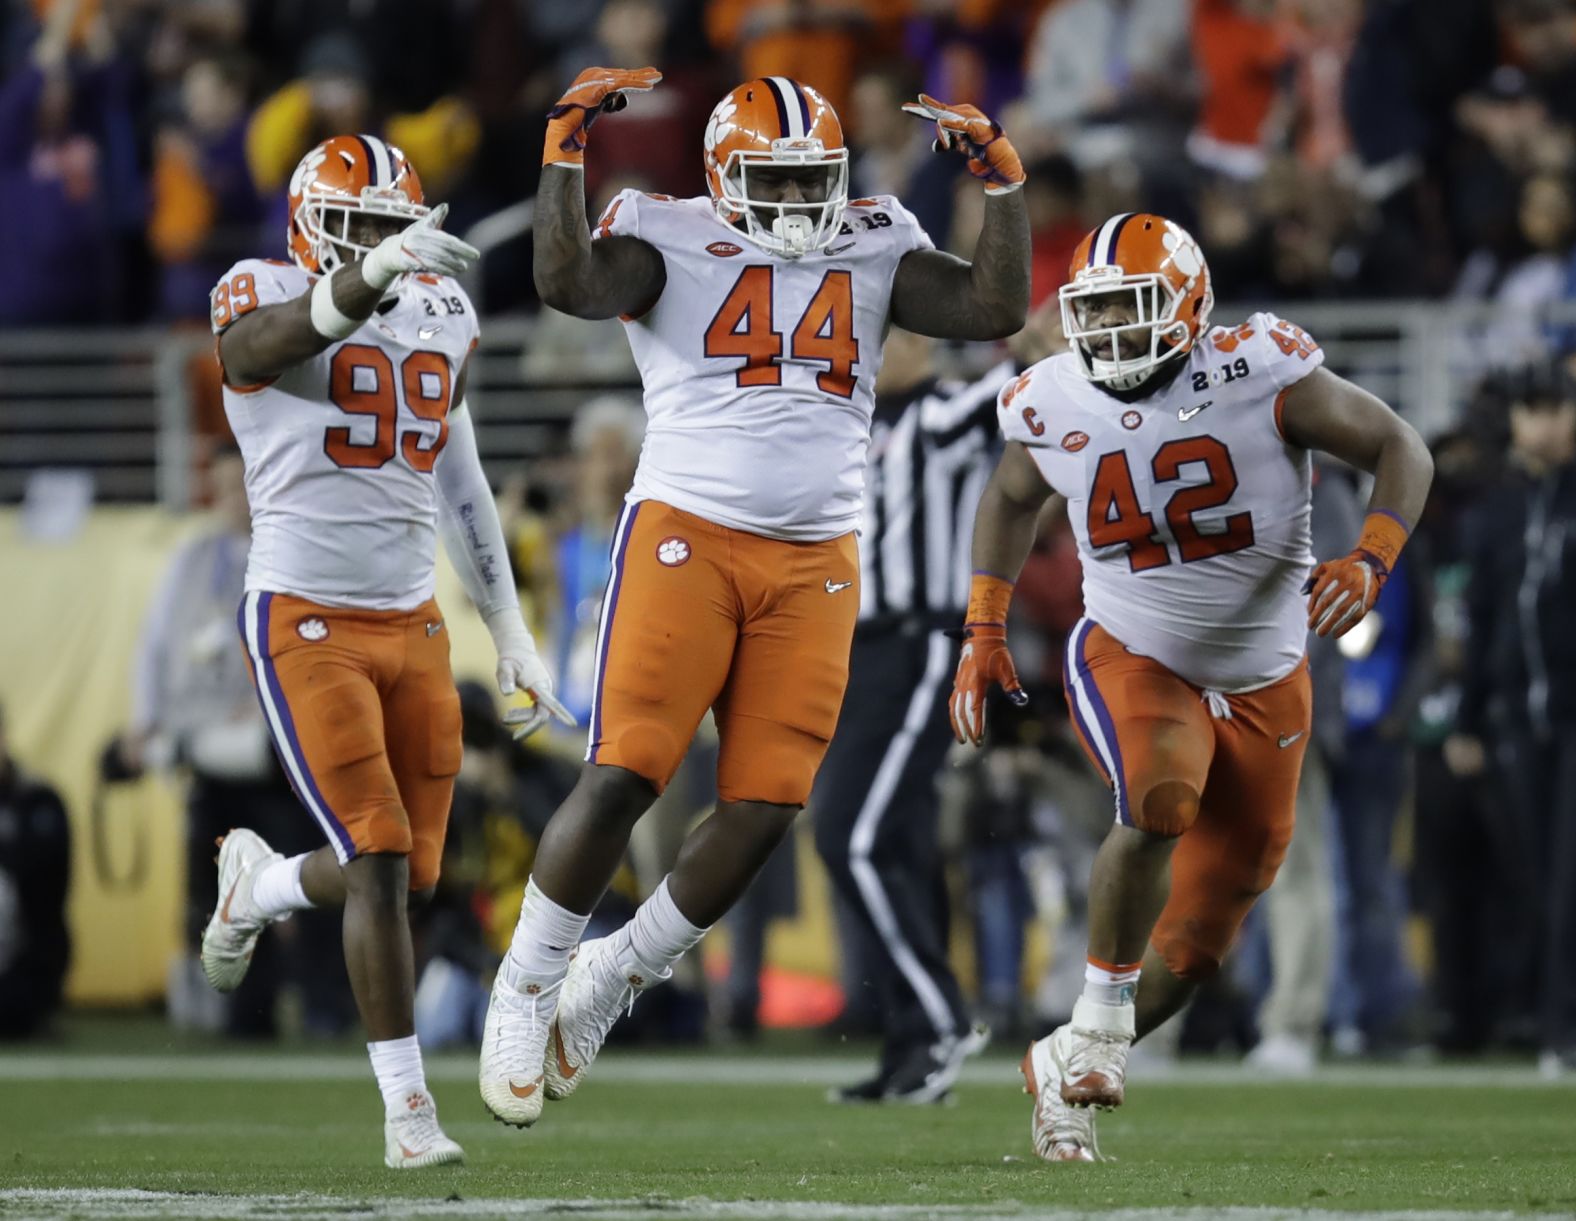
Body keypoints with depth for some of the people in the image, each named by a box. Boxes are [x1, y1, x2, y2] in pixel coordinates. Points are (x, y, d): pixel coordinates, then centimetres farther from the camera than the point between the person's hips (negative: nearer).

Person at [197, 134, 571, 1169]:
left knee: (408, 875, 5)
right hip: (308, 624, -6)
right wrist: (372, 275, -53)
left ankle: (259, 883, 38)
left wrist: (511, 631, 16)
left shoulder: (440, 314, 10)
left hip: (414, 623, 6)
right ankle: (408, 1110, -5)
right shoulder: (263, 298, -7)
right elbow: (277, 337, -35)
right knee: (381, 862, -13)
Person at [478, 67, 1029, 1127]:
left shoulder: (875, 251, 12)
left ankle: (610, 981, 16)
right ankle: (524, 991, 6)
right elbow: (568, 285, -16)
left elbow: (997, 311, 5)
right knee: (623, 779, -12)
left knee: (765, 810, -3)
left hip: (814, 567, 4)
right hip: (687, 539, -4)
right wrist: (567, 149, -18)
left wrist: (1003, 181, 0)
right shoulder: (672, 243, 1)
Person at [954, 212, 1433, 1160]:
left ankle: (1066, 1069, 29)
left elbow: (1400, 450, -11)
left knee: (1198, 944, 8)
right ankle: (1102, 1014, -17)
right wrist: (984, 632, 8)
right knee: (1161, 804, -35)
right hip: (1134, 661, -1)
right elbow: (1012, 500, 14)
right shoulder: (1055, 406, -9)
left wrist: (1370, 561, -27)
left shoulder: (1258, 374, -19)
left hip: (1263, 685, 1)